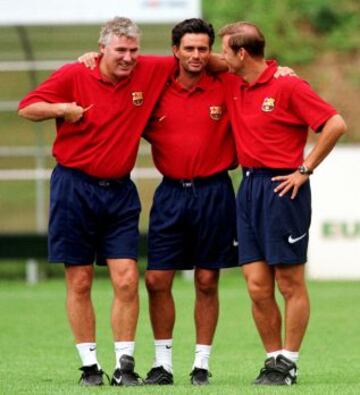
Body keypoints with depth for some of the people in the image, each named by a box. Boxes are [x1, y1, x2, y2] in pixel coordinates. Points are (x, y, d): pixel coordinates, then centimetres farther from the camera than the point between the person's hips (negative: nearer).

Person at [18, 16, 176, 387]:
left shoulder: (149, 72, 0)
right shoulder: (74, 75, -5)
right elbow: (26, 107, 1)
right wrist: (62, 109, -17)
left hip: (119, 192, 2)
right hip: (74, 186, -2)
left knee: (126, 280, -6)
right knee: (79, 282, 1)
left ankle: (125, 364, 1)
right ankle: (89, 366, 9)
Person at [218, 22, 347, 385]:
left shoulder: (287, 86, -10)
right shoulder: (232, 86, 10)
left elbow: (336, 125, -14)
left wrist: (305, 169, -12)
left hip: (281, 187, -7)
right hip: (249, 187, 7)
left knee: (290, 282, 0)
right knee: (257, 284, 3)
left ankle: (288, 363, 5)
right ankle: (273, 358, 12)